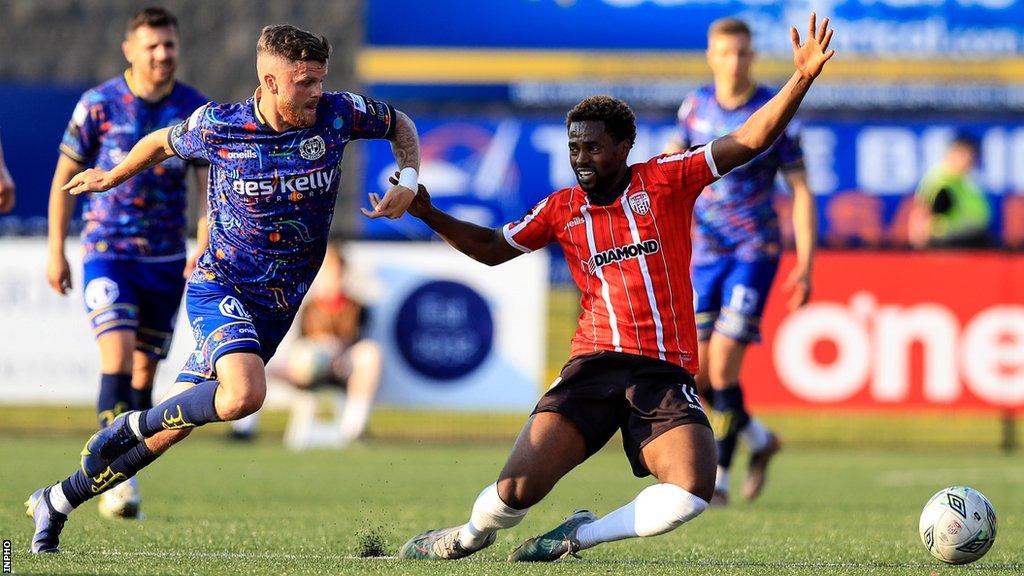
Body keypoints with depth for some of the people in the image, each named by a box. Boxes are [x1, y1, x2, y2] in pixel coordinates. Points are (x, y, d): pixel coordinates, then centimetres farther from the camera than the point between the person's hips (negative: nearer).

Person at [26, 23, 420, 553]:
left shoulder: (339, 113, -9)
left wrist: (408, 183, -7)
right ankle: (129, 425, -6)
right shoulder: (217, 127, -13)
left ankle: (56, 501, 22)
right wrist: (113, 176, 25)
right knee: (244, 393, -33)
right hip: (219, 288, -4)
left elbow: (401, 126, 11)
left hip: (277, 307, 4)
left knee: (171, 427, 5)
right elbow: (162, 143, 9)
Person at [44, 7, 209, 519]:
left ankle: (117, 482, 20)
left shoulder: (196, 110, -1)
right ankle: (118, 479, -20)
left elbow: (210, 187, -1)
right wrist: (56, 251, 1)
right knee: (117, 357, -19)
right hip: (106, 253, -3)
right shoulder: (97, 105, -6)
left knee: (144, 373, 7)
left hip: (166, 262, 3)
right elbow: (64, 177, 2)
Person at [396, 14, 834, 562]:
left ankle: (580, 535, 1)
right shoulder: (561, 208, 12)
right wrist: (429, 215, 13)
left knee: (692, 490, -24)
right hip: (594, 364, 1)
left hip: (665, 372, -1)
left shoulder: (665, 180, 4)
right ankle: (470, 534, 24)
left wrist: (802, 77, -12)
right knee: (518, 490, -12)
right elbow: (491, 247, 25)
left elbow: (750, 140, -1)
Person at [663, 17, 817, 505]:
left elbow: (800, 190, -6)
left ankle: (719, 478, -2)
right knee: (698, 374, 1)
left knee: (722, 365, -14)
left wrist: (805, 265, -12)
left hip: (755, 250, -4)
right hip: (705, 251, 4)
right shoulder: (696, 106, 3)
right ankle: (759, 440, 27)